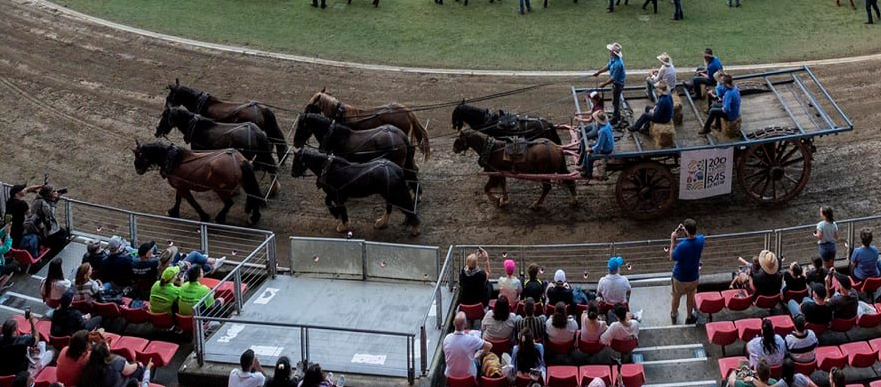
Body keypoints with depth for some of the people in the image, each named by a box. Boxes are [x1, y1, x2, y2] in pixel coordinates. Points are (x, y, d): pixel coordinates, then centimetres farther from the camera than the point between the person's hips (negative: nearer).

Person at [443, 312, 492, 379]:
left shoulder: (447, 338, -17)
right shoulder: (471, 339, -27)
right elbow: (489, 346, -11)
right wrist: (483, 353, 11)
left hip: (450, 375, 3)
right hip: (468, 375, -3)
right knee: (477, 361, 29)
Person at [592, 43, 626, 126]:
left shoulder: (617, 64, -36)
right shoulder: (613, 59, -7)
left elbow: (613, 78, -28)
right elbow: (608, 66, 12)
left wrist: (604, 84, -18)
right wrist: (598, 72, 15)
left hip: (618, 84, -9)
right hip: (616, 83, 9)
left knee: (615, 101, 7)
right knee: (617, 100, 25)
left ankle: (614, 119, 21)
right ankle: (617, 115, 43)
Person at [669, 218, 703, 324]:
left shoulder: (681, 246, -36)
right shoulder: (700, 239, -21)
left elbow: (672, 258, -17)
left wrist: (672, 240, -16)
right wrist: (684, 230, -10)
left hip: (680, 278, -3)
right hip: (694, 277, 3)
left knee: (676, 297, 25)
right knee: (690, 297, 27)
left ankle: (674, 315, 48)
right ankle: (689, 317, 45)